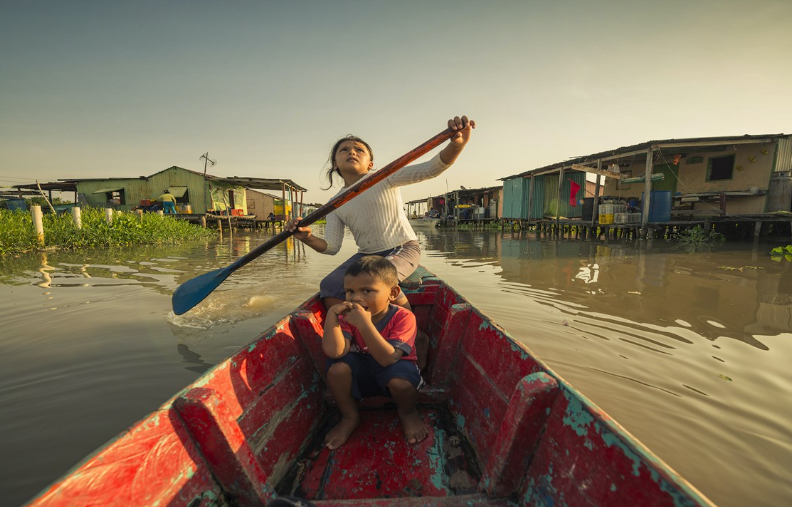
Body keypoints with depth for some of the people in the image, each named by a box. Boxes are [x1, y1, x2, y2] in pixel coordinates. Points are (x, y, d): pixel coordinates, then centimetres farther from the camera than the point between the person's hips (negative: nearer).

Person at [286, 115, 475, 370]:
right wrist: (307, 238, -24)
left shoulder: (386, 178, -6)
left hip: (403, 249, -4)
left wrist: (457, 144, -39)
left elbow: (430, 168, -19)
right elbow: (331, 246, -2)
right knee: (330, 288, -16)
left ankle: (417, 338, -13)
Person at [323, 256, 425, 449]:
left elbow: (388, 359, -38)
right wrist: (332, 313, -36)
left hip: (392, 370, -3)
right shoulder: (348, 317, -14)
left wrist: (364, 324, -47)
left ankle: (407, 413, 1)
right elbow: (334, 352, -30)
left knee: (401, 380, -36)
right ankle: (349, 416, 1)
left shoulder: (403, 317, -25)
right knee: (337, 367, -26)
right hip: (361, 375, 3)